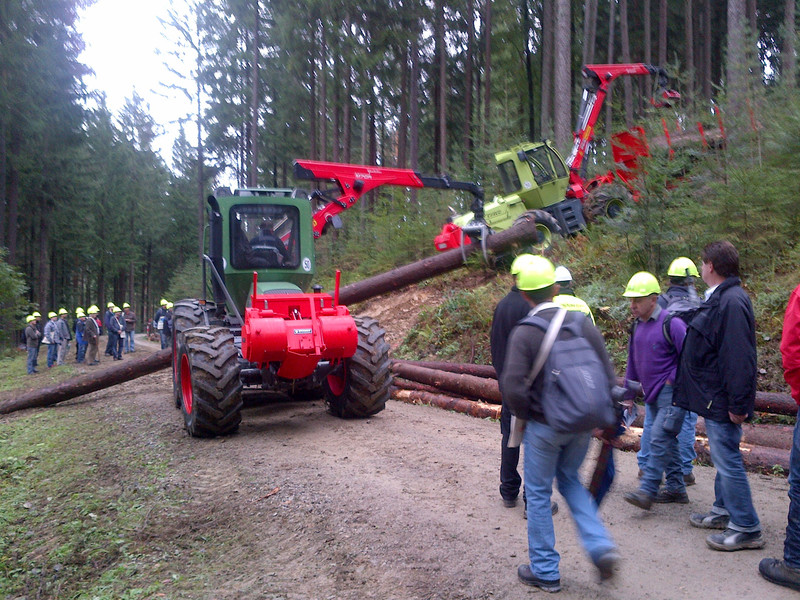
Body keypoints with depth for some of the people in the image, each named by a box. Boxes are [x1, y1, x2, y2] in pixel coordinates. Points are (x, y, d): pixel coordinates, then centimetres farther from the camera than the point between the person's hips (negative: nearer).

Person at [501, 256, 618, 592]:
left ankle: (545, 572, 22)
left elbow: (513, 388, -22)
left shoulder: (524, 333, -16)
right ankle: (600, 545, 12)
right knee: (570, 480, 26)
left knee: (539, 494, 11)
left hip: (543, 426, -4)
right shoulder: (583, 324, -3)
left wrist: (524, 416, -3)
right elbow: (608, 377, -2)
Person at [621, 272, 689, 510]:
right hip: (651, 394, 8)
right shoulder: (637, 325, 10)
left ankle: (647, 490, -13)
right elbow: (633, 360, 19)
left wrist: (672, 381, -13)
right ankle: (675, 488, 24)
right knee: (667, 440, 14)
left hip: (670, 393, -8)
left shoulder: (671, 323, -15)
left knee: (659, 439, -14)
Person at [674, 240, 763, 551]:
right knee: (723, 458, 20)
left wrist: (738, 405, -25)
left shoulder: (732, 302, -22)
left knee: (728, 461, -3)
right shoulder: (720, 298, 11)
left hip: (721, 402, -11)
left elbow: (738, 358, -26)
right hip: (714, 398, 11)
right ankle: (724, 511, 34)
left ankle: (746, 529, 8)